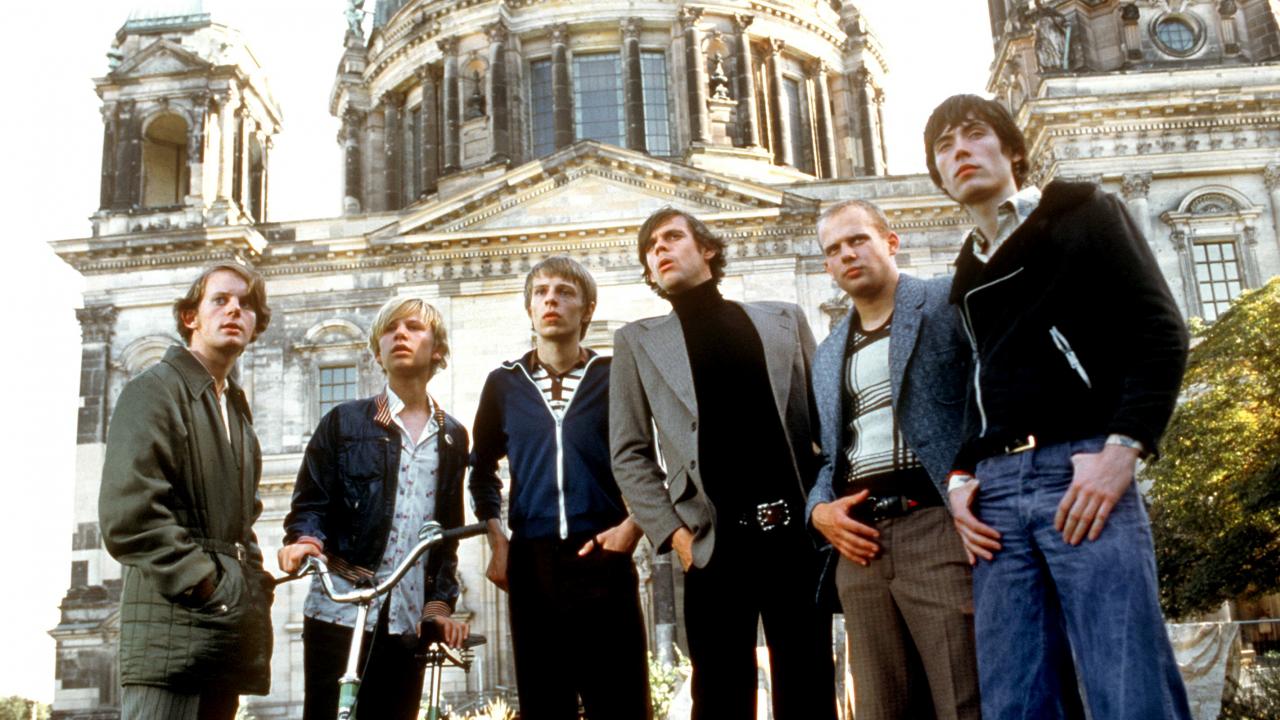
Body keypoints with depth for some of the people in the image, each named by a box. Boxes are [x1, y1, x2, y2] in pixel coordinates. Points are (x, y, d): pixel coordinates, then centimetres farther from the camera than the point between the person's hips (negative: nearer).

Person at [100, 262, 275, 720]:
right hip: (174, 630, -8)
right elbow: (127, 514, -15)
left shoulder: (236, 407, 22)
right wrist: (205, 583, -17)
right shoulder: (155, 389, -3)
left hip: (230, 630, 8)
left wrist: (255, 586, 11)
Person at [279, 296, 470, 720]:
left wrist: (441, 602, 6)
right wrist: (305, 540, -19)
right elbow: (310, 502, 3)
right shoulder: (345, 422, 7)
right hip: (340, 610, -2)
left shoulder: (452, 437, 14)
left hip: (410, 620, 2)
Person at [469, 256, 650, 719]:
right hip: (531, 563, 2)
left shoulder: (613, 377, 4)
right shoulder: (505, 383, 10)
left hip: (602, 559, -2)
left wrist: (633, 525, -5)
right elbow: (483, 469, 19)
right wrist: (496, 541, 8)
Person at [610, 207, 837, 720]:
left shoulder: (783, 320, 15)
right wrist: (671, 531, -5)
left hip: (798, 530, 1)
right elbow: (629, 453, 7)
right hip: (716, 544, -1)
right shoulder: (638, 340, 12)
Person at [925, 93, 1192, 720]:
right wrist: (961, 477, 6)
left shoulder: (1082, 214, 8)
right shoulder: (966, 275, 23)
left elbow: (1161, 334, -2)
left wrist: (1121, 448, -14)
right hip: (994, 487, 5)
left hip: (1081, 472, -5)